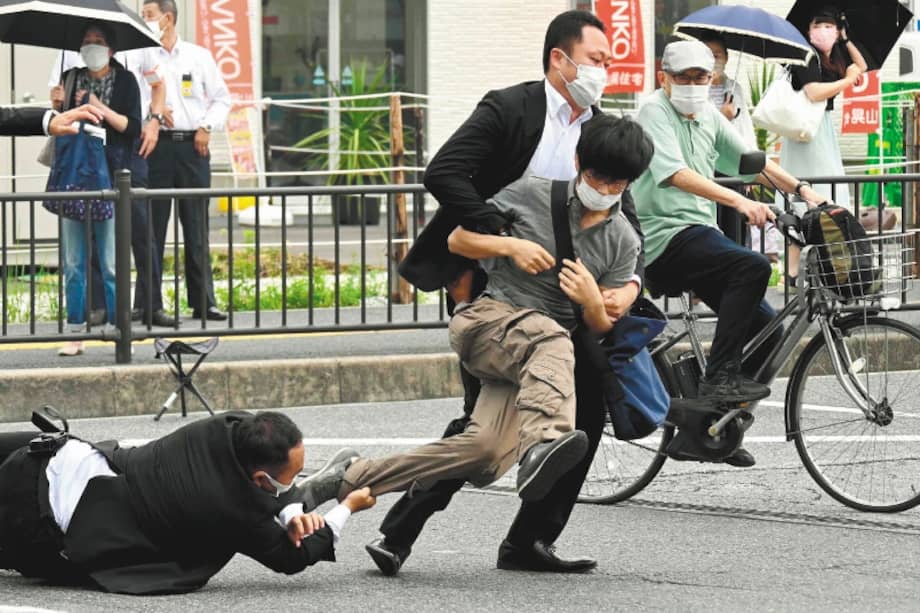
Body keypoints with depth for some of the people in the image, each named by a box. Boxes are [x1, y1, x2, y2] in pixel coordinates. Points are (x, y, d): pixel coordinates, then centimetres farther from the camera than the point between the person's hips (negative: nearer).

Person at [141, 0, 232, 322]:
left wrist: (207, 127, -1)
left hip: (193, 147, 1)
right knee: (152, 225, -3)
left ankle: (203, 301, 6)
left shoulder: (199, 57, 10)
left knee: (197, 227, 3)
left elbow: (221, 98, 13)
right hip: (157, 146, -1)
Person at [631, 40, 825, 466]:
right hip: (667, 238, -9)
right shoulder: (655, 112, -9)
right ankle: (719, 377, -27)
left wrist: (802, 190, 4)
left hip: (700, 237, 9)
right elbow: (675, 173, -24)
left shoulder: (709, 116, 16)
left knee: (765, 328, 3)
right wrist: (739, 201, -35)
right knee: (753, 267, -30)